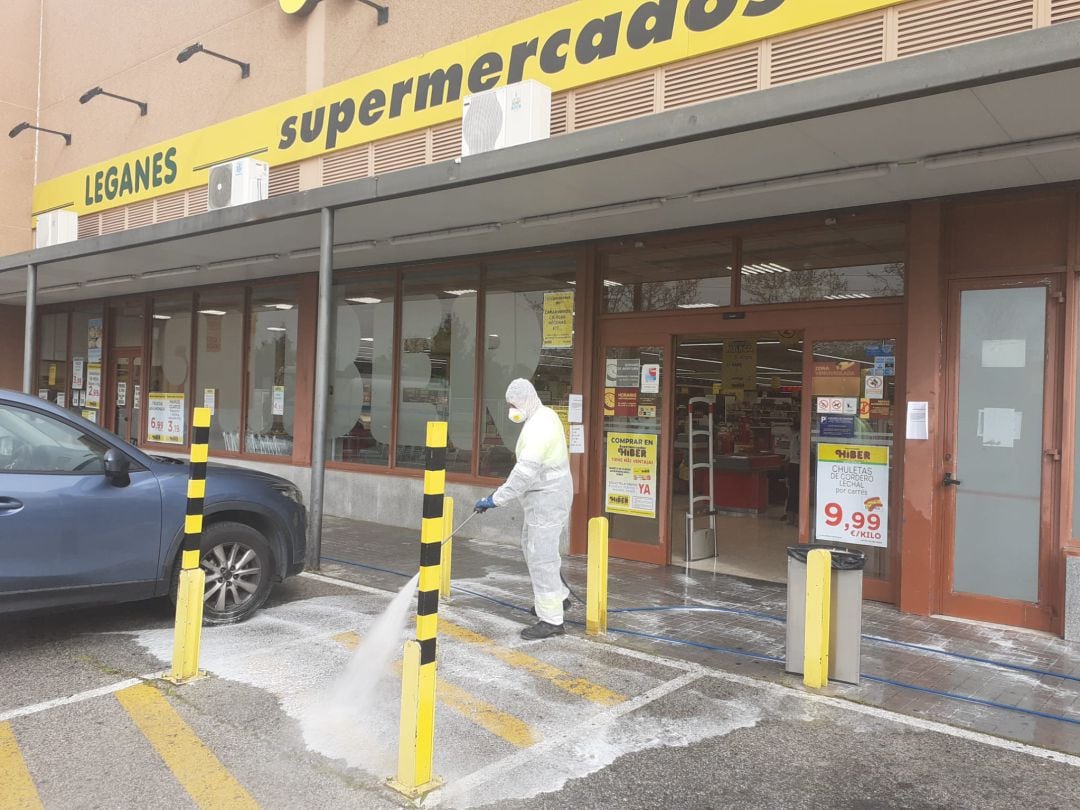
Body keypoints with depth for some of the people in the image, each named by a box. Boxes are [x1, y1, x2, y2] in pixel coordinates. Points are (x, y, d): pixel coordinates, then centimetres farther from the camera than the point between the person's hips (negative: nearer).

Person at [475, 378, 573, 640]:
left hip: (547, 498, -11)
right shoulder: (544, 415, 10)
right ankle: (558, 597, 34)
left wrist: (496, 499, -28)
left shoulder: (539, 427, -23)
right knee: (530, 545, 21)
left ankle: (551, 620, 0)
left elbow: (525, 472, -29)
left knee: (541, 556, -7)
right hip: (545, 494, 11)